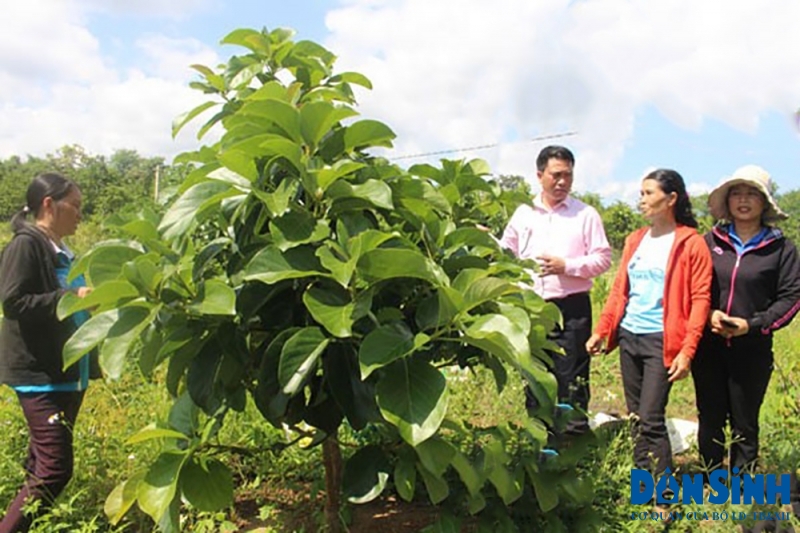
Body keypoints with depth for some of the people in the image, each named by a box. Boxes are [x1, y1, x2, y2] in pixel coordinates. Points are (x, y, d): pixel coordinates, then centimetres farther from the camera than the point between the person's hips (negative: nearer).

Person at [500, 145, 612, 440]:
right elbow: (506, 253, 15)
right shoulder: (523, 213, 11)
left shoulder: (585, 214, 2)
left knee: (571, 378, -1)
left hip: (571, 308, -3)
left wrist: (566, 265, -13)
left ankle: (574, 434, 10)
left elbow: (603, 258, -2)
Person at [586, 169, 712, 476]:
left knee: (651, 420, -8)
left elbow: (700, 299, -8)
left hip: (662, 342, -6)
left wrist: (687, 351, -14)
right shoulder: (635, 240, 13)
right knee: (635, 418, 11)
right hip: (629, 337, 6)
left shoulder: (691, 244, -5)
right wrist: (602, 330, 5)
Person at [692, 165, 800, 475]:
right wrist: (708, 313, -12)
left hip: (752, 349, -2)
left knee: (745, 426, 11)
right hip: (708, 347, 2)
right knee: (710, 421, 13)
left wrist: (753, 324, -15)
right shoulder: (710, 242, 2)